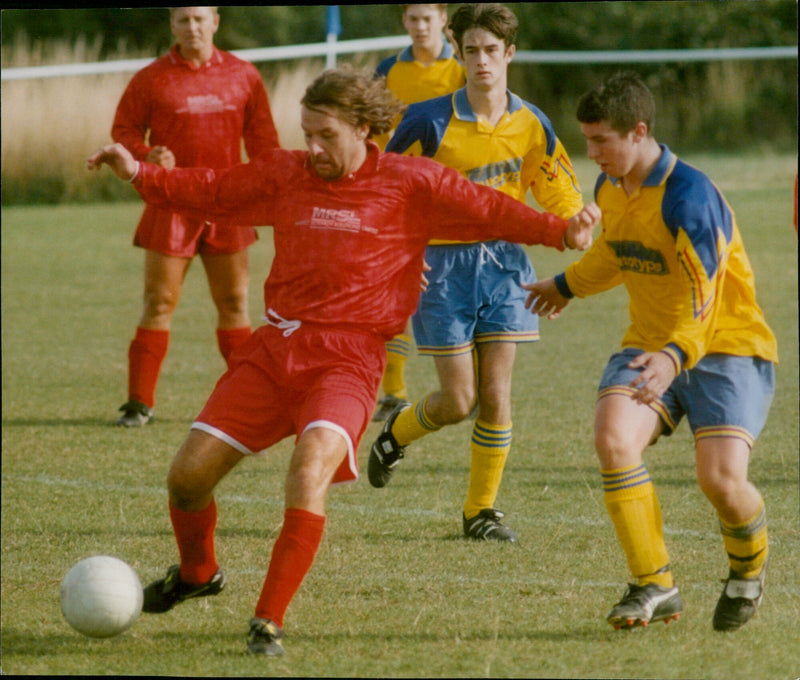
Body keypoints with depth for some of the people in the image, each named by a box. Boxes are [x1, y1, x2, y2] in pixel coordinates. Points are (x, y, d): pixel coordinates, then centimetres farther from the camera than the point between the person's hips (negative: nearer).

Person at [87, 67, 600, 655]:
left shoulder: (410, 185, 0)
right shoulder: (287, 175, 11)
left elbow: (487, 210, -1)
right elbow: (214, 191, 20)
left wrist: (559, 231, -14)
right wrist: (140, 174, 9)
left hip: (347, 358, -5)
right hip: (274, 347, 5)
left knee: (310, 473, -29)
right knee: (189, 476, 1)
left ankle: (269, 622, -19)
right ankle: (197, 573, 34)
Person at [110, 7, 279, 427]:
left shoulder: (243, 76, 7)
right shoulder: (151, 79, -1)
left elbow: (261, 137, 13)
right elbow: (123, 130, 2)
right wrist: (146, 156, -18)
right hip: (171, 206, -2)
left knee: (234, 303, 8)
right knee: (159, 303, -3)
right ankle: (139, 403, 1)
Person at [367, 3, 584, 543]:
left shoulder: (532, 125, -1)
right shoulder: (431, 121, -12)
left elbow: (560, 197, 8)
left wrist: (576, 222, -15)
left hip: (503, 260, 3)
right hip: (443, 262, -3)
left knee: (496, 394, -2)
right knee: (458, 401, -2)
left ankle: (482, 510, 11)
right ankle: (396, 433, 32)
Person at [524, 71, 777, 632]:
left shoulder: (688, 196, -22)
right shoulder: (610, 189, 3)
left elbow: (705, 296, -29)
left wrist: (675, 356, -47)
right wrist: (567, 286, 43)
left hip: (727, 347, -6)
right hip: (651, 345, 6)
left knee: (721, 480, -22)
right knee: (613, 438, -23)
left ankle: (748, 571, 14)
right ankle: (655, 586, -12)